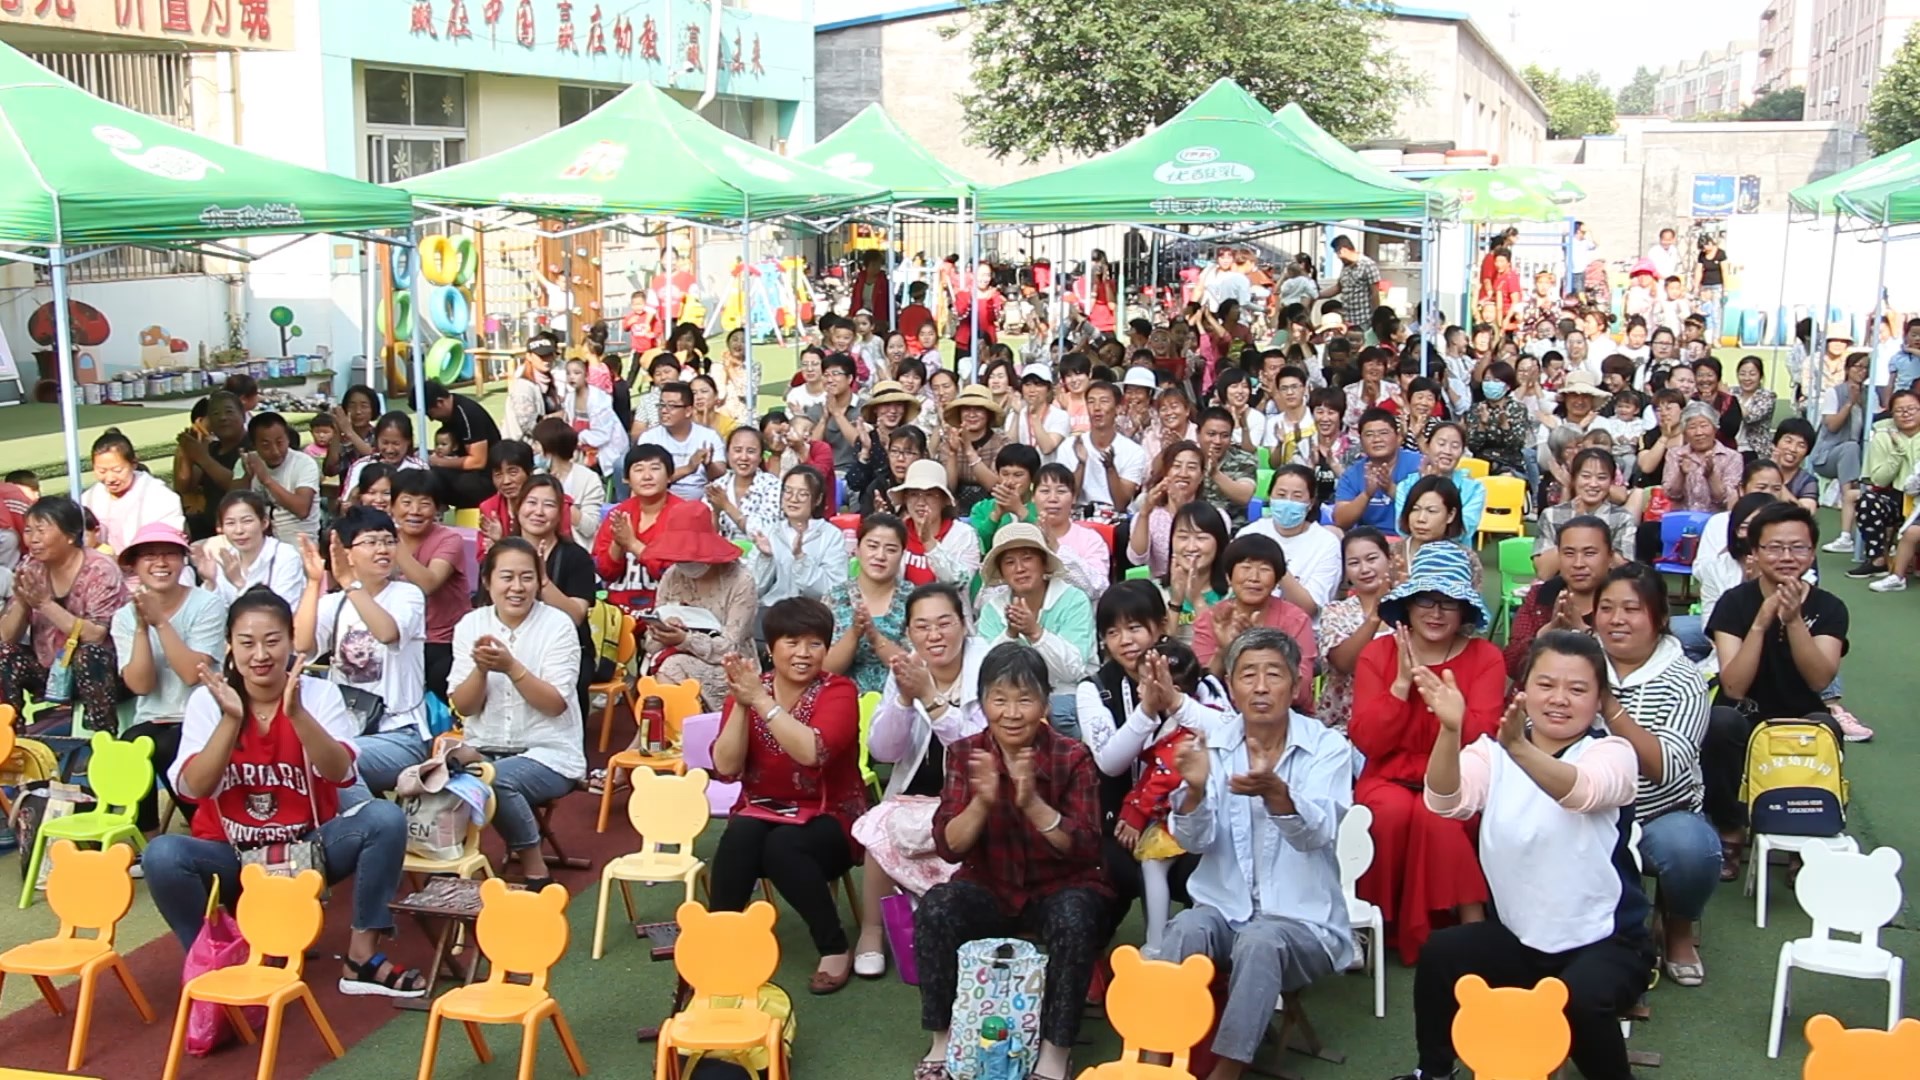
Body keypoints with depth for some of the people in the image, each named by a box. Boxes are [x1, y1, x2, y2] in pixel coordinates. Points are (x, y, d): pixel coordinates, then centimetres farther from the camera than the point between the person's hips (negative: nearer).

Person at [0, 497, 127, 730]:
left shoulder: (100, 570, -15)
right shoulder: (31, 568, 0)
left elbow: (97, 636, -26)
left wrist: (44, 603, -29)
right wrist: (21, 601, -22)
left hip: (96, 673, -5)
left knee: (89, 654, -34)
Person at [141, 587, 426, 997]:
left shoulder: (319, 693, -6)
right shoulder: (206, 700, -6)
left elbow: (339, 774, -21)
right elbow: (192, 789, -18)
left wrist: (297, 713, -34)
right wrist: (231, 719, -29)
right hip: (233, 857, 0)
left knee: (385, 818, -25)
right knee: (162, 855, -30)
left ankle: (362, 958, -15)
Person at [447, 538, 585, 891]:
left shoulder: (557, 625, -6)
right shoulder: (471, 624, 4)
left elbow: (556, 704, -13)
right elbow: (464, 707, -1)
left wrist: (511, 667, -25)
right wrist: (480, 668, -20)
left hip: (548, 754, -2)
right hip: (484, 748, 3)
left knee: (497, 777, -33)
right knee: (447, 770, -32)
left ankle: (534, 867, -11)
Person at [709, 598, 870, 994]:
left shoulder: (838, 691, -10)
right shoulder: (748, 691, 1)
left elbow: (811, 752, -29)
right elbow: (725, 769, -10)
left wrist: (761, 700, -27)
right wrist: (741, 703, -20)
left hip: (828, 820, -3)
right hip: (762, 813, 3)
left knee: (783, 845, -33)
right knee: (740, 835, -30)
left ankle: (836, 949, -15)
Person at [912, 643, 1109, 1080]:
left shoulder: (1072, 757, -10)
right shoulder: (964, 754, -5)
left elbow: (1086, 850, -17)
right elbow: (948, 847, -11)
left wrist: (1033, 804, -34)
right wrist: (982, 802, -31)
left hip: (1059, 887, -2)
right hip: (990, 887, 2)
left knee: (1075, 920, -34)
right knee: (934, 908, -26)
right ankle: (944, 1040, -9)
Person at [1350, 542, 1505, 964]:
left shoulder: (1485, 657, 2)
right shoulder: (1377, 653, 4)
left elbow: (1481, 740, -11)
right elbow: (1366, 740, -5)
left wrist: (1438, 695, -26)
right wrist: (1401, 683, -14)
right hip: (1389, 779, 1)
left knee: (1434, 815, -34)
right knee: (1395, 810, -33)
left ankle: (1470, 923, -18)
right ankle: (1382, 921, -13)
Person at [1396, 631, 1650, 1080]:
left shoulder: (1611, 753, -11)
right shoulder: (1493, 751, -2)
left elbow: (1580, 791, -36)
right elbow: (1447, 801, -23)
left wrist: (1520, 748, -56)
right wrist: (1451, 731, -43)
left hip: (1604, 941, -3)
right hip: (1519, 937, 4)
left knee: (1578, 1000, -31)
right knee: (1441, 955, -18)